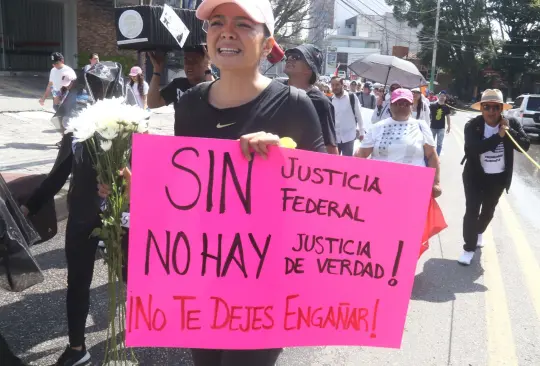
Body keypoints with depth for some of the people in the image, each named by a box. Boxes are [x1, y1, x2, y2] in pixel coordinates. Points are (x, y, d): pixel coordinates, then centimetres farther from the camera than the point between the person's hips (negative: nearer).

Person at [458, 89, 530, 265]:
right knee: (472, 210, -4)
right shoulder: (472, 125, -16)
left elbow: (525, 145, -15)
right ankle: (469, 247, 9)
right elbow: (472, 148, -31)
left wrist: (509, 131, -28)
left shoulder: (511, 124, -8)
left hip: (499, 177, 3)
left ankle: (479, 232, 49)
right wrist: (498, 136, -35)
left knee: (488, 211, 21)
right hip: (475, 176, -3)